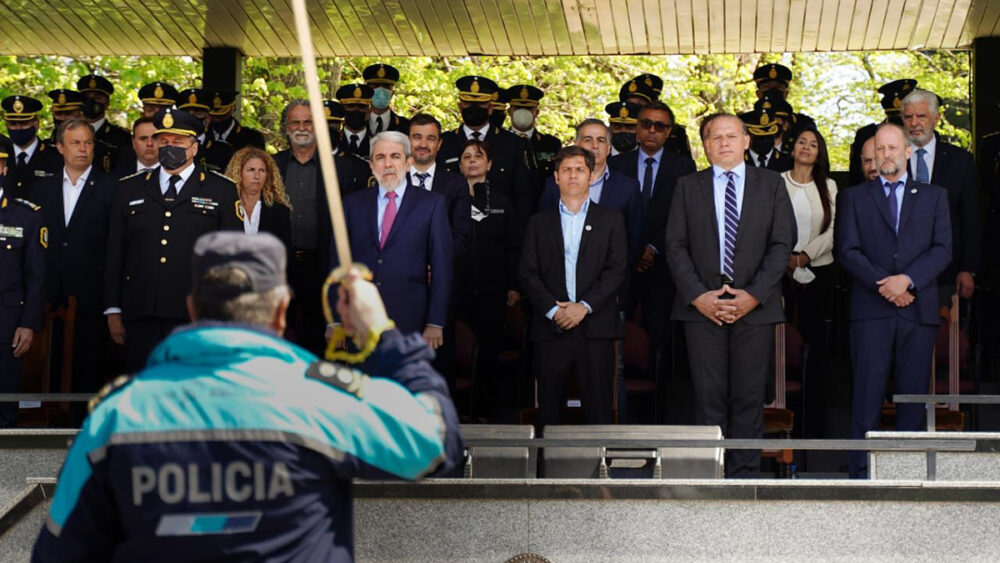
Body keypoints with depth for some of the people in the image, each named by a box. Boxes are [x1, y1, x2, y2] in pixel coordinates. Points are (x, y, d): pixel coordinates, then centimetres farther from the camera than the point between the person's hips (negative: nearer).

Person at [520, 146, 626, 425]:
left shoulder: (611, 220, 11)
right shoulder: (539, 223, 14)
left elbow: (616, 270, 1)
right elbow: (527, 273, 5)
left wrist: (584, 306, -11)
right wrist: (553, 310, -9)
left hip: (596, 328, -1)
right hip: (551, 328, 1)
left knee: (599, 409, -4)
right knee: (549, 410, 1)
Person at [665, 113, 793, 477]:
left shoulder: (771, 184, 10)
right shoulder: (688, 187, 11)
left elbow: (781, 245, 3)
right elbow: (676, 246, 5)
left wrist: (754, 295, -8)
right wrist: (698, 296, -7)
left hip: (755, 306, 0)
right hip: (702, 307, 0)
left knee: (749, 396, -1)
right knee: (709, 395, -2)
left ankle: (744, 475, 5)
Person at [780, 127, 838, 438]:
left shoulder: (828, 187, 9)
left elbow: (833, 231, 2)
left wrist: (805, 256, -10)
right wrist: (784, 259, -9)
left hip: (817, 270, 1)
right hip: (781, 270, -1)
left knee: (815, 343, 1)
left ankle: (814, 424, 4)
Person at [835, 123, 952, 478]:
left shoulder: (934, 197, 15)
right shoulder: (854, 198, 13)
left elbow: (942, 249, 4)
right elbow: (846, 251, 3)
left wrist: (908, 279, -12)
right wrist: (883, 285, -10)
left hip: (919, 309, 1)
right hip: (871, 309, -1)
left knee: (913, 393, 1)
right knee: (868, 394, -6)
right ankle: (861, 472, -6)